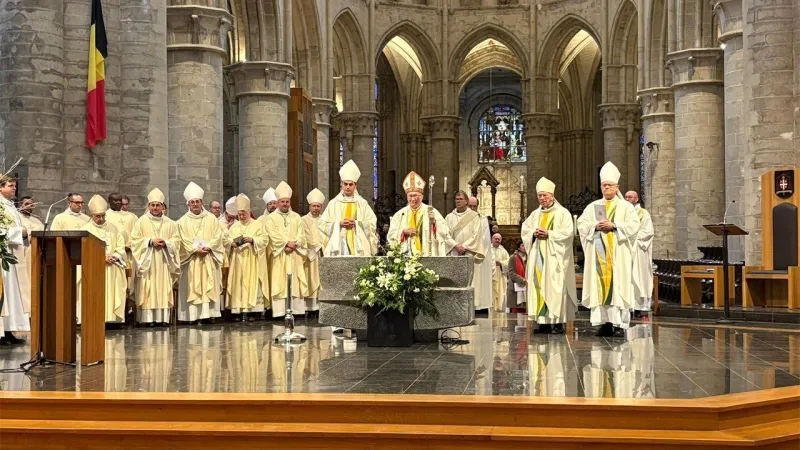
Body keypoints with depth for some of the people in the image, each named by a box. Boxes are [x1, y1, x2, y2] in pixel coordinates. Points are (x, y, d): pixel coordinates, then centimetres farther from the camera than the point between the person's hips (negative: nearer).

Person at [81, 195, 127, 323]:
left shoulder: (112, 228, 15)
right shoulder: (86, 229, 3)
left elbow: (121, 245, 9)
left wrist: (114, 257, -9)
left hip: (112, 270, 4)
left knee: (113, 294, -2)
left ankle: (113, 317, -2)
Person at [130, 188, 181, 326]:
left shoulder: (169, 223, 10)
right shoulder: (142, 221, 3)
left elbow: (176, 239, 9)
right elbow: (134, 239, -2)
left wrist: (166, 243, -10)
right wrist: (150, 241, -13)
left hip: (163, 262, 3)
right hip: (147, 261, -2)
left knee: (163, 288, 0)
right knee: (148, 289, -7)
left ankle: (163, 317, 1)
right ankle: (148, 318, -7)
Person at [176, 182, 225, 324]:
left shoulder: (212, 218, 8)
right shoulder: (183, 221, 6)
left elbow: (217, 236, 1)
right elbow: (184, 240, -2)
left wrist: (207, 247, -13)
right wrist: (196, 249, -14)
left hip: (209, 258, 1)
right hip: (191, 259, -1)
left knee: (209, 286, -2)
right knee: (192, 287, -3)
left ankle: (209, 314, -2)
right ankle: (193, 315, -5)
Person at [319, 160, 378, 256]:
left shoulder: (362, 203, 8)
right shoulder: (333, 203, 9)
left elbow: (372, 224, 5)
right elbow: (322, 225, 6)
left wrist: (356, 223, -8)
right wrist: (339, 223, -7)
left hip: (358, 246, 0)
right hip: (337, 246, 0)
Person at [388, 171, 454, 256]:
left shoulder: (431, 211, 5)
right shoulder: (400, 215, 10)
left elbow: (444, 232, -2)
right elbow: (391, 236, 9)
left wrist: (434, 221, -18)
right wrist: (403, 232, -7)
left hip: (428, 255, -1)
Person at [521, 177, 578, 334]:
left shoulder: (562, 213, 1)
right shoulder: (535, 214, 17)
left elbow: (568, 232, -8)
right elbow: (524, 230, 16)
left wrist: (548, 234, -15)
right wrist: (534, 234, -5)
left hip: (554, 257, -5)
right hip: (538, 256, 5)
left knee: (554, 286, -10)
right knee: (538, 286, 0)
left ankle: (557, 322, -9)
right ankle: (543, 320, 2)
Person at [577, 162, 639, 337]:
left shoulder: (625, 206, 6)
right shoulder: (593, 206, 16)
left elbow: (634, 224, -5)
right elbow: (581, 223, 9)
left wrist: (613, 226, -15)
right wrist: (596, 226, -9)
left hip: (618, 252, -3)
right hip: (599, 252, 3)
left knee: (618, 285, -8)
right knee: (600, 284, -2)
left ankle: (619, 324, -8)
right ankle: (606, 322, 1)